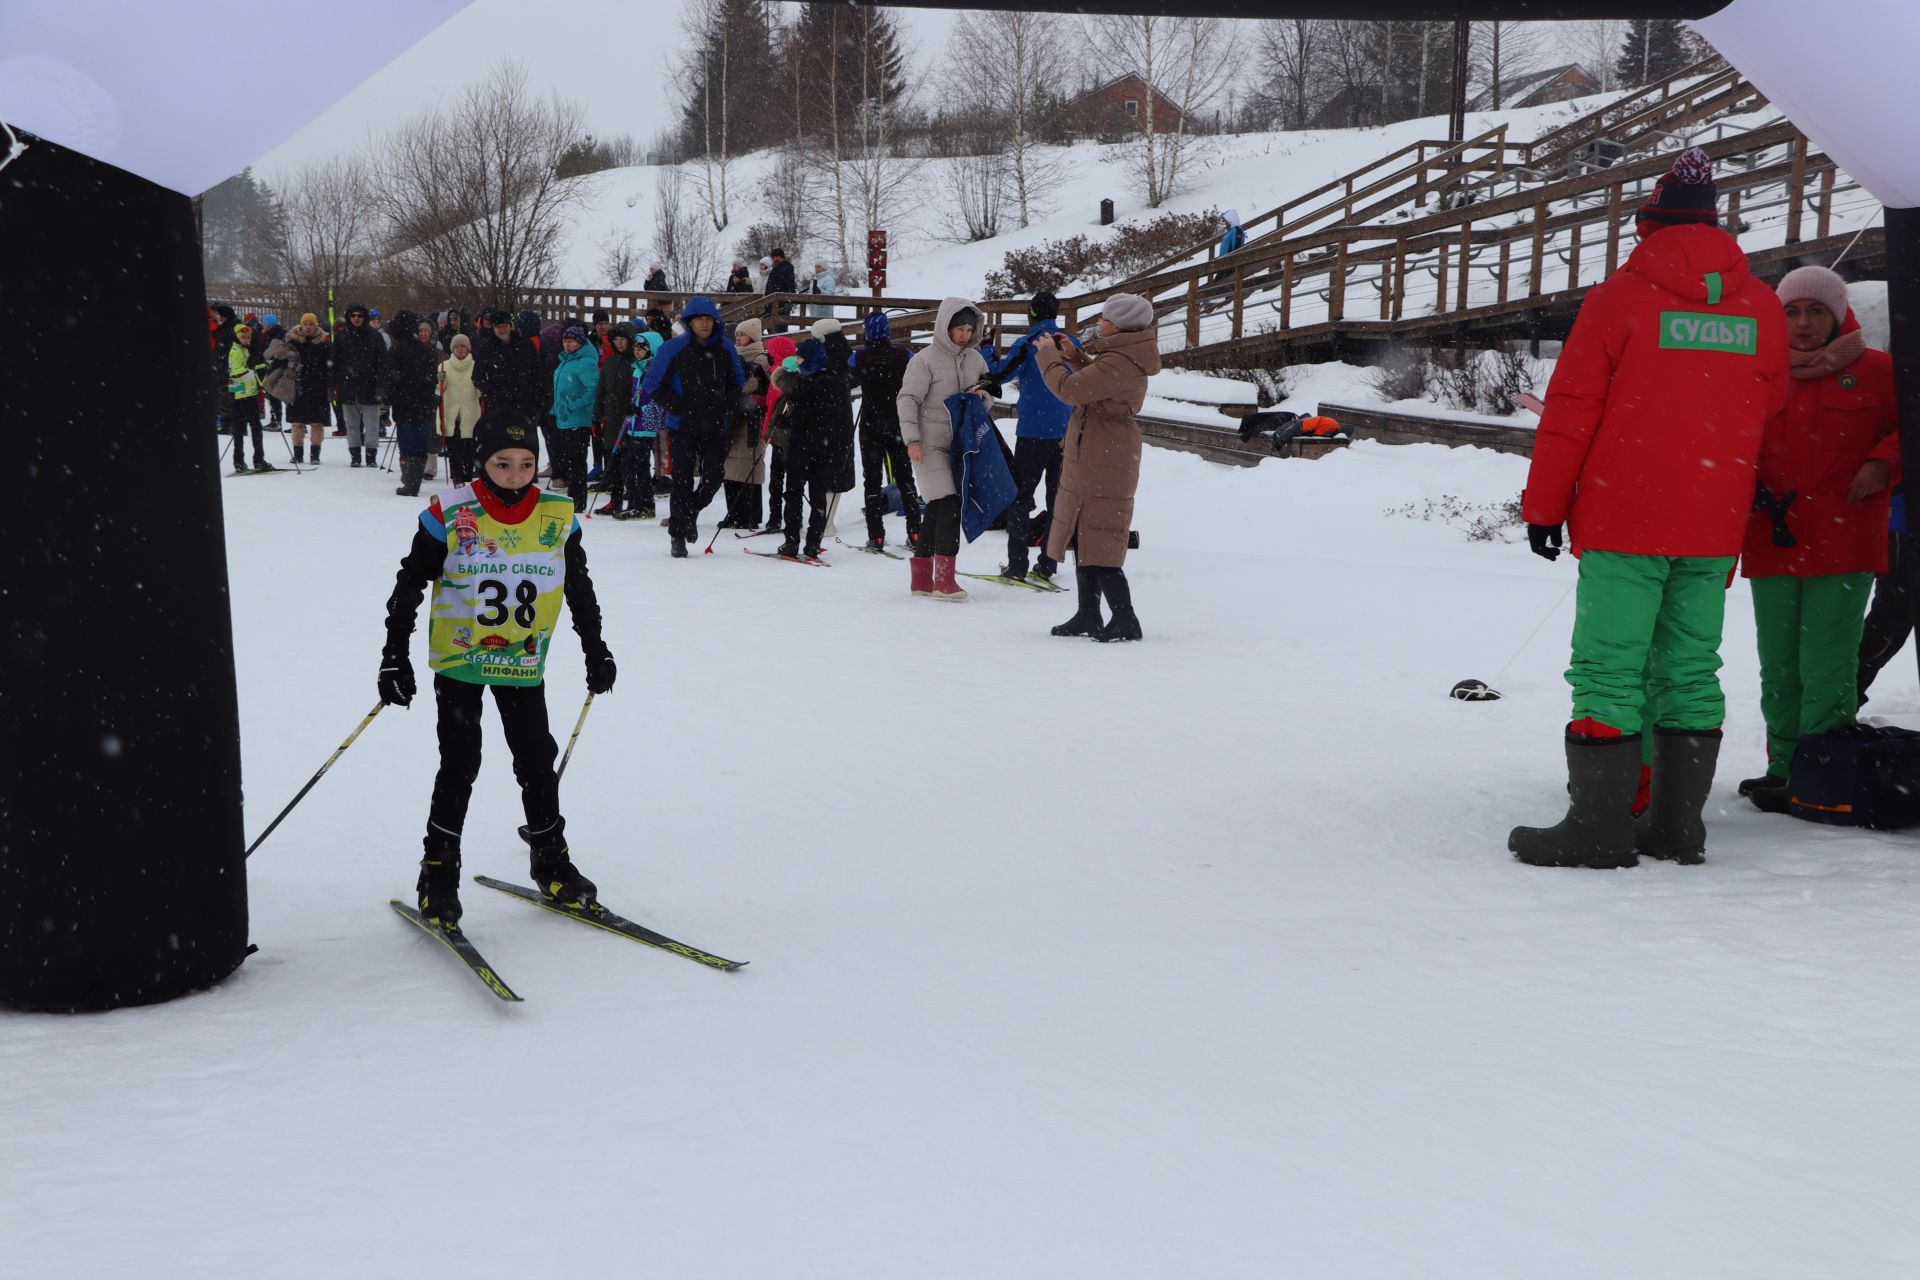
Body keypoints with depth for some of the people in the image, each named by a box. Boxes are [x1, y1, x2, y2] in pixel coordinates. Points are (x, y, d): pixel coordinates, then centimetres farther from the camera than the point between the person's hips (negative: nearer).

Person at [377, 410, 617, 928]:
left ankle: (551, 861, 22)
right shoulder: (450, 516, -12)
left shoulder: (558, 518, -3)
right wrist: (394, 656, -8)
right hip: (459, 659, -3)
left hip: (523, 664, 3)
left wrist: (596, 651, 15)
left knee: (537, 761, 6)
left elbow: (580, 590, 11)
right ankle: (439, 871, 9)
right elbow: (408, 586, -5)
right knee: (459, 764, -4)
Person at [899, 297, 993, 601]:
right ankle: (944, 579, -14)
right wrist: (912, 439, -20)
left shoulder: (975, 358, 10)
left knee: (936, 510, 10)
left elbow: (989, 390, 21)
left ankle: (922, 577, 17)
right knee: (948, 504, -16)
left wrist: (982, 393, -4)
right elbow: (907, 399, -12)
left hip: (958, 445, 6)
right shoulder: (925, 360, -9)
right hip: (929, 445, -6)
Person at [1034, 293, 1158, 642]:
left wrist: (1048, 354, -7)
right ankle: (1088, 615, 23)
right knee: (1084, 537, 16)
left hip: (1103, 460, -10)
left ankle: (1124, 618, -4)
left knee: (1097, 543, -7)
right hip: (1093, 459, 10)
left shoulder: (1118, 363, -23)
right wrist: (1073, 355, 15)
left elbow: (1068, 389, -22)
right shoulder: (1128, 358, 9)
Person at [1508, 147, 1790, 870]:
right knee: (1690, 669, 11)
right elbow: (1768, 413, 17)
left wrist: (1543, 505, 0)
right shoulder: (1762, 308, 8)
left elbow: (1571, 409, -6)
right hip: (1716, 527, 5)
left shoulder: (1621, 298, -6)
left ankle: (1599, 827, -3)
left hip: (1623, 521, -5)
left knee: (1609, 668, -3)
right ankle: (1678, 824, 15)